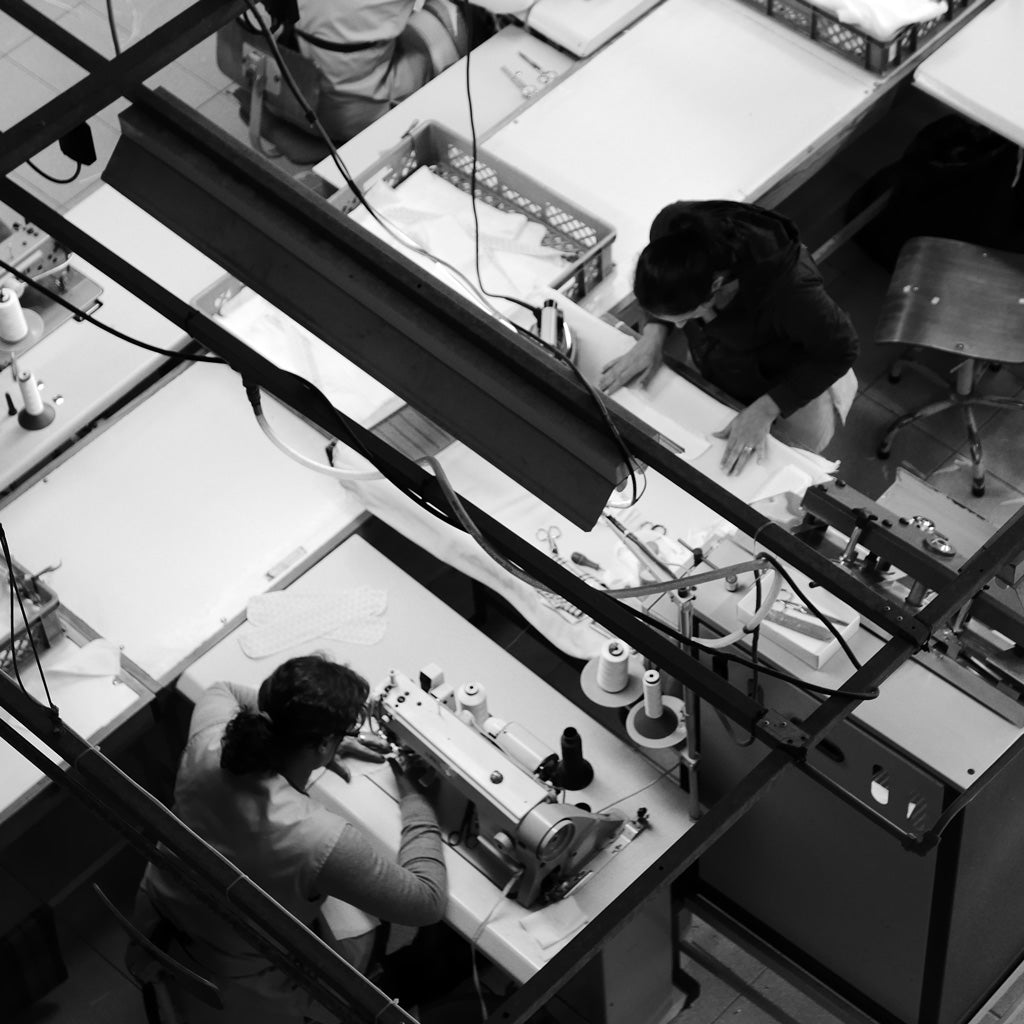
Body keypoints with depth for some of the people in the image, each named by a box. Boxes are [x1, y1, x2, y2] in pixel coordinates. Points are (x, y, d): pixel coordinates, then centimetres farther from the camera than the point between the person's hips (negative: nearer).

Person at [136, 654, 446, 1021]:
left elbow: (223, 690, 3)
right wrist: (413, 793, -15)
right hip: (237, 979, -6)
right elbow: (428, 902, -25)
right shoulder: (324, 842, -40)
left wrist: (297, 726, -2)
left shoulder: (208, 741, -25)